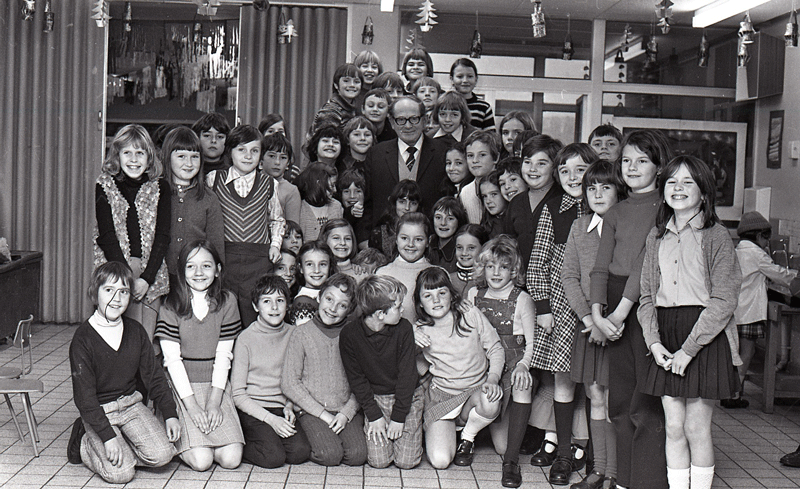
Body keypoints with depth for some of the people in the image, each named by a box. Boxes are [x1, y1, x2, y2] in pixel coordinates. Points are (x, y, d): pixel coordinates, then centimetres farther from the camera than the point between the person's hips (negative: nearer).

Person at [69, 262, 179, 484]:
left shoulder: (136, 332, 1)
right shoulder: (83, 338, -14)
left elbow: (154, 377, 8)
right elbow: (84, 396, -16)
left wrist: (170, 414, -2)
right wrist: (108, 436, -22)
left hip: (131, 403, 4)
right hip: (98, 411, -4)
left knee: (161, 454, -17)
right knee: (120, 472, -18)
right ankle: (84, 442, 10)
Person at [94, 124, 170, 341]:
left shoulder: (160, 187, 7)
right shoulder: (105, 185, 5)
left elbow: (162, 236, 2)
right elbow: (107, 235, -2)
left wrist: (146, 278, -10)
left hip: (151, 273, 1)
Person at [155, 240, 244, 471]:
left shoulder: (227, 302, 2)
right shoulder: (171, 306, -4)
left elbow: (223, 355, 0)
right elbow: (173, 359, -8)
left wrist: (214, 402, -10)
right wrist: (192, 406, -15)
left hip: (216, 385, 2)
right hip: (182, 386, -2)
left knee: (231, 459, -13)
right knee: (201, 460, -17)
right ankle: (178, 436, 14)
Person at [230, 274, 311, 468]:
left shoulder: (293, 334, 5)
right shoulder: (246, 338, -7)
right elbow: (238, 394, -6)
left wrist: (289, 405, -2)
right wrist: (271, 419, -15)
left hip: (282, 407, 4)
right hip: (252, 409, -4)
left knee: (300, 452, -21)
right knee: (273, 457, -25)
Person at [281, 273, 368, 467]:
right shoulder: (302, 333, 0)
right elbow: (289, 383, -3)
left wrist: (346, 413, -10)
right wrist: (323, 414, -8)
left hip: (347, 409, 2)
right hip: (312, 411, -2)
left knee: (357, 454, -21)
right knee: (330, 454, -24)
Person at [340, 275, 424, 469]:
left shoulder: (404, 329, -15)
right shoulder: (350, 334, -15)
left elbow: (407, 375, -11)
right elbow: (356, 378, -7)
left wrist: (398, 417, -12)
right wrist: (374, 415, -10)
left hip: (408, 396, 0)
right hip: (375, 397, 0)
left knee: (406, 461, -9)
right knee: (378, 461, -9)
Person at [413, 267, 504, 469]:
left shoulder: (472, 316, -5)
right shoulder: (421, 331, -3)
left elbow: (496, 349, 1)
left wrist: (493, 379, -15)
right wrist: (411, 342, -17)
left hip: (476, 390, 1)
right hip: (441, 396, 0)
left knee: (490, 402, -38)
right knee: (440, 460, -19)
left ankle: (468, 438, -1)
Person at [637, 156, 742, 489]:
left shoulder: (716, 236, -5)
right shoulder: (656, 236, 11)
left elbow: (723, 301, -10)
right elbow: (647, 295, 10)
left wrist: (689, 348, -15)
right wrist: (654, 342, -5)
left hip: (706, 337, -4)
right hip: (665, 338, 4)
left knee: (697, 428, 0)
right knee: (673, 428, 6)